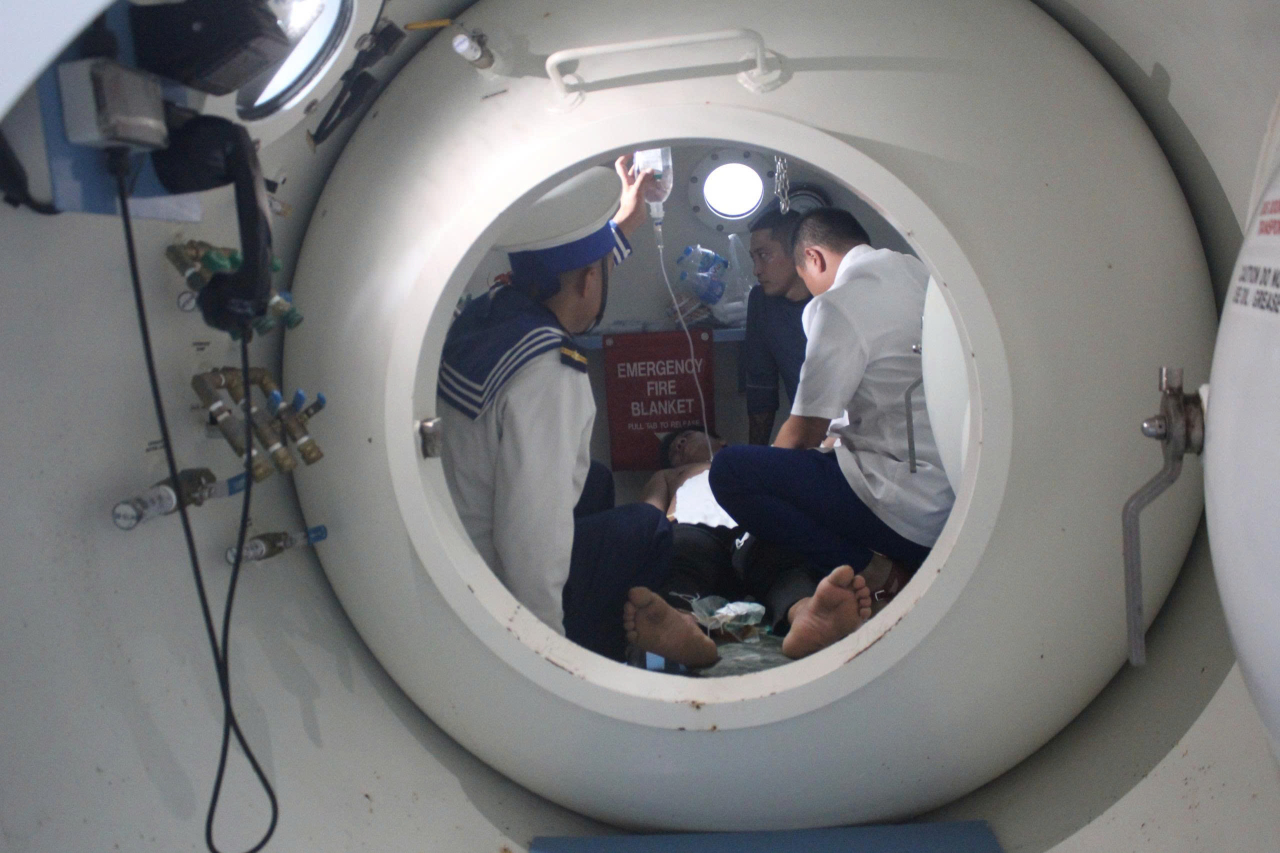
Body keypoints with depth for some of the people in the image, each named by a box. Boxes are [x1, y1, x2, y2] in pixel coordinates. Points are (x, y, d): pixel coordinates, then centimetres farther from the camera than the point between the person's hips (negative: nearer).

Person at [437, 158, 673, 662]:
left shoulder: (491, 308, -5)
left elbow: (566, 282, 20)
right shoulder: (546, 376, -31)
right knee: (649, 528, 10)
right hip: (495, 585, -8)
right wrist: (550, 643, -20)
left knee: (597, 481, 25)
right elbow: (530, 539, -33)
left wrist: (622, 226, 28)